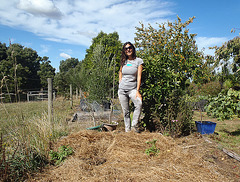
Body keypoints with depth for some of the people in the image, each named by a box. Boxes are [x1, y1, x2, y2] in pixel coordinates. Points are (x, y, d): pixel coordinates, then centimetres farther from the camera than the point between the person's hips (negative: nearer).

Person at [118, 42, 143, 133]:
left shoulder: (138, 61, 0)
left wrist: (137, 90, -14)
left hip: (132, 89, -3)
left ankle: (134, 126, -15)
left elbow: (139, 76, -6)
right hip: (122, 89, 3)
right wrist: (120, 84, 10)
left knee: (139, 104, -28)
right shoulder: (123, 61, 10)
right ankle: (127, 130, 14)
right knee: (125, 111, 4)